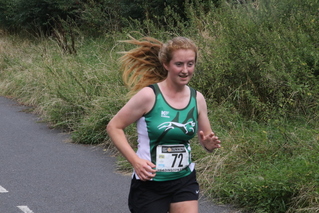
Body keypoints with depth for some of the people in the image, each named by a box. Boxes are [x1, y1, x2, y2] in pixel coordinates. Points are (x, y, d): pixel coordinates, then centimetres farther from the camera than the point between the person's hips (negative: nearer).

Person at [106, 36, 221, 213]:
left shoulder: (197, 99, 1)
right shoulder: (149, 96, -14)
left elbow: (206, 139, 13)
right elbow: (113, 127, -10)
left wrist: (209, 144, -12)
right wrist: (135, 160, -21)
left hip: (184, 182, 4)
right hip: (149, 183, -4)